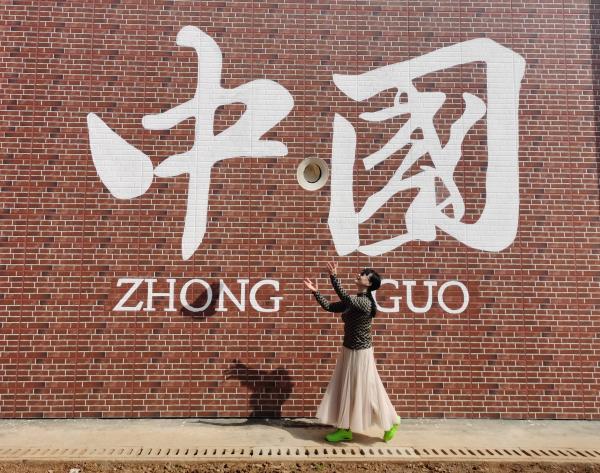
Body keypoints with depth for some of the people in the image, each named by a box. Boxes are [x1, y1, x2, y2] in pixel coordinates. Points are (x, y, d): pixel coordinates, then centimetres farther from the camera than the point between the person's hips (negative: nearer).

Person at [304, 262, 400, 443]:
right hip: (348, 351, 9)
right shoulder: (353, 302, 5)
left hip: (361, 353, -9)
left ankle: (391, 423, 23)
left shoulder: (365, 303, -21)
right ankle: (345, 429, 21)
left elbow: (345, 297, -37)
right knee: (344, 390, 11)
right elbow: (329, 306, 7)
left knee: (367, 391, 3)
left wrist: (333, 277, -40)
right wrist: (315, 292, -2)